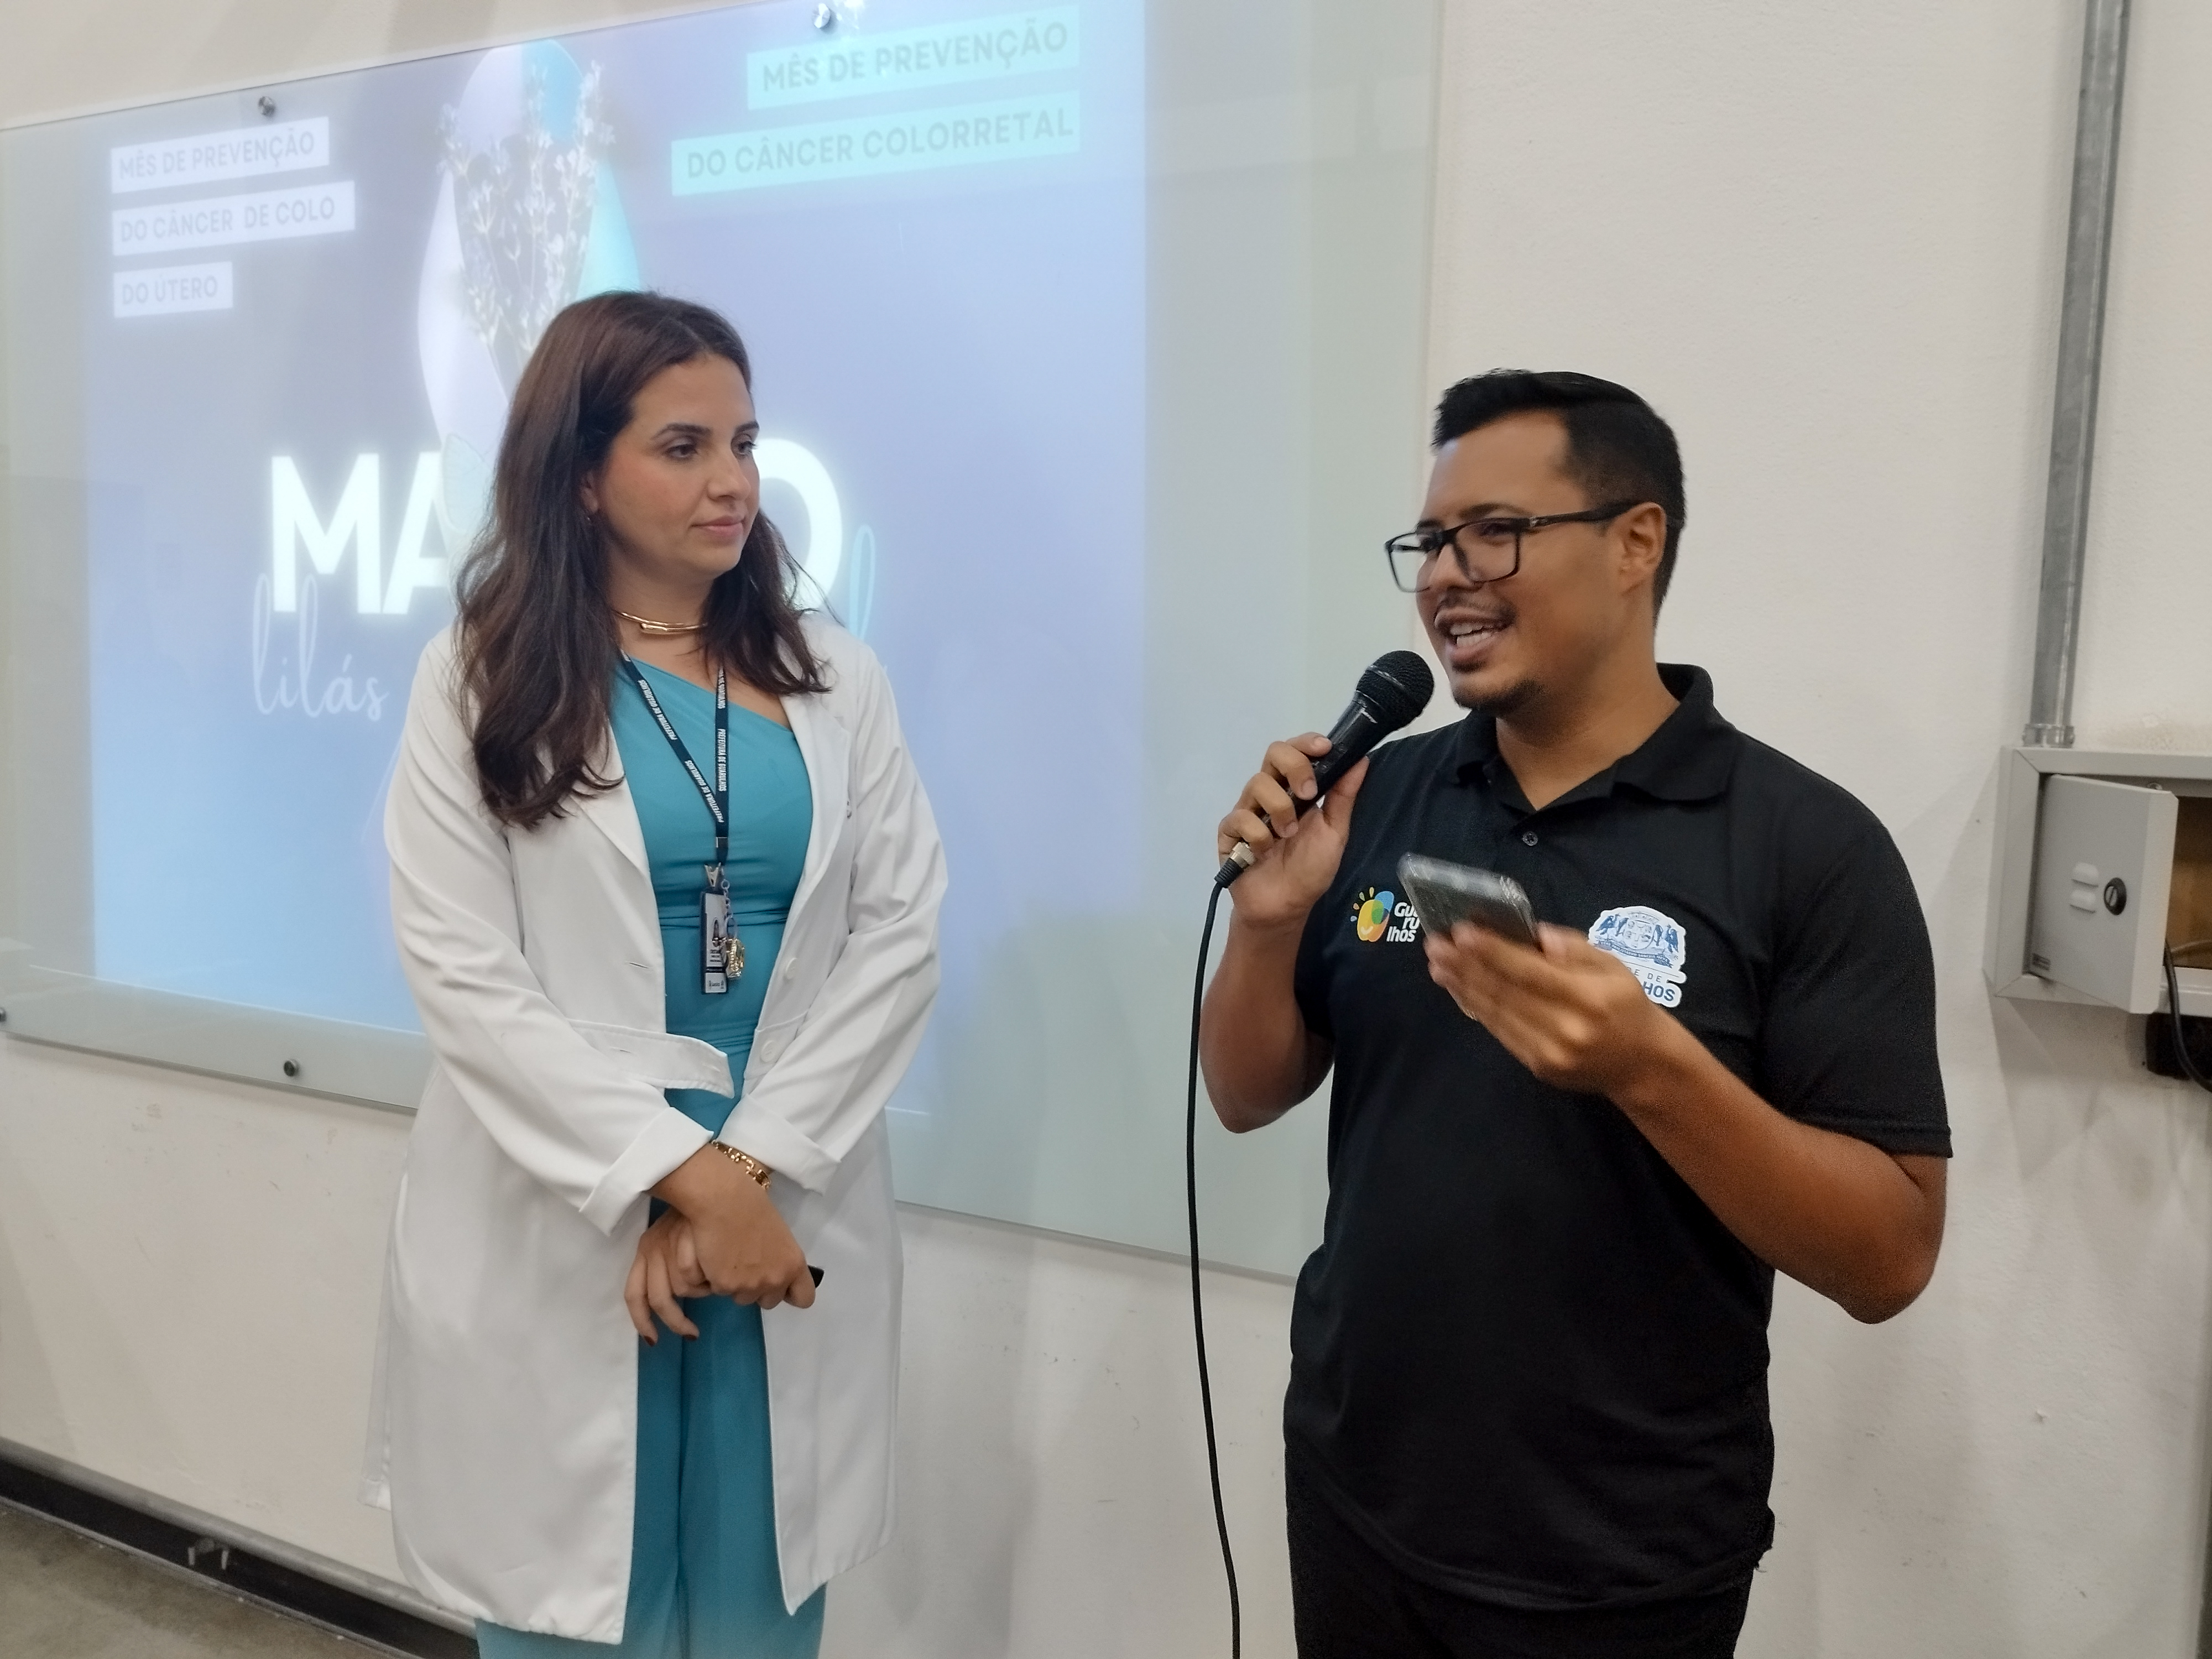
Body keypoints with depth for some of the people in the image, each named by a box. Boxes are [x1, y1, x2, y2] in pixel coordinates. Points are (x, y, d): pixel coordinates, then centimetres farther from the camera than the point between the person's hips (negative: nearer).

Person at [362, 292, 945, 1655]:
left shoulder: (836, 679, 6)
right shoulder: (480, 683, -1)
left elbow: (901, 936, -2)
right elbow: (466, 975, -8)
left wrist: (748, 1165, -12)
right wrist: (679, 1177, -15)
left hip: (789, 1213, 2)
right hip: (556, 1223, -2)